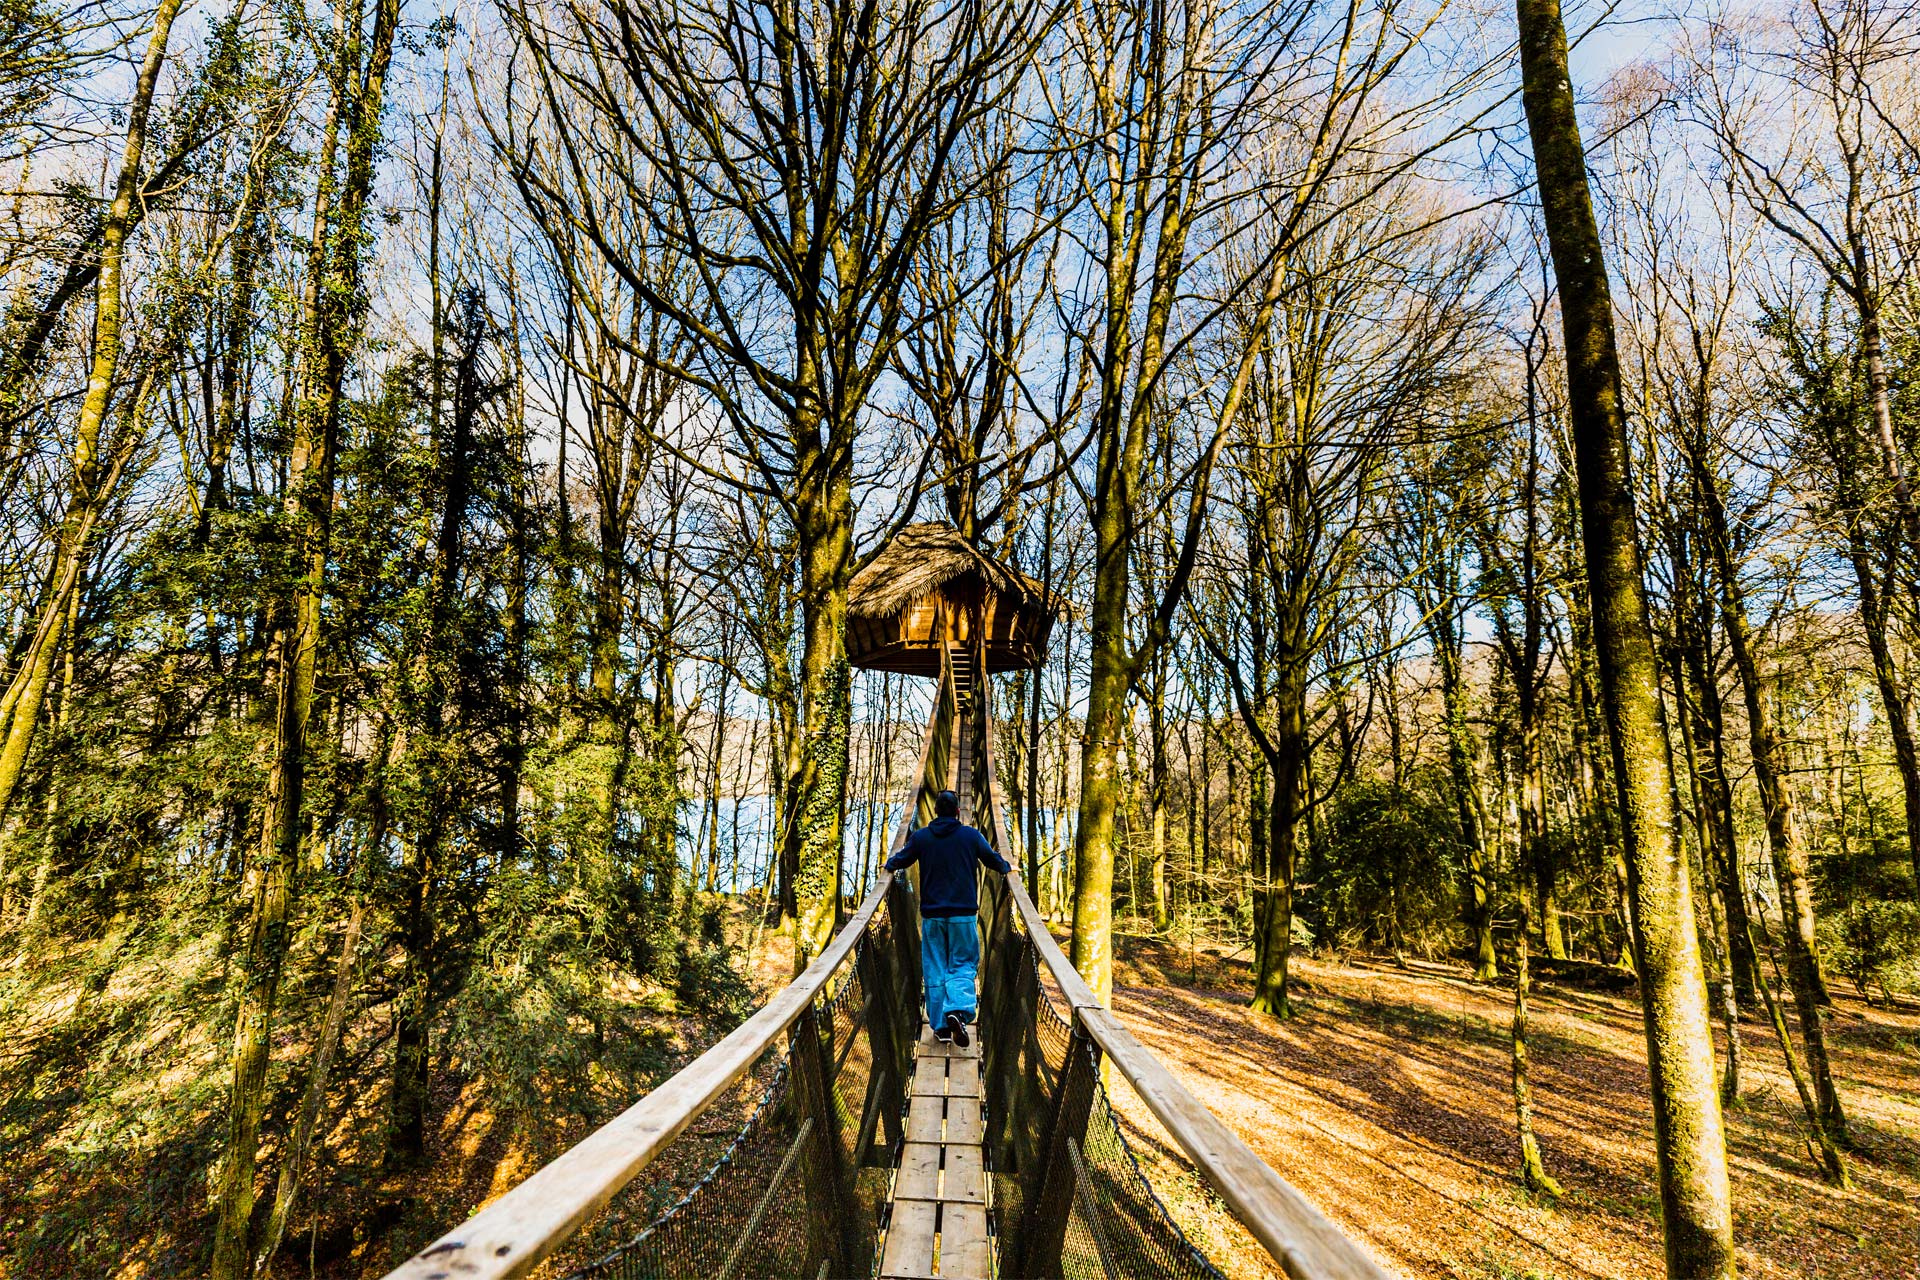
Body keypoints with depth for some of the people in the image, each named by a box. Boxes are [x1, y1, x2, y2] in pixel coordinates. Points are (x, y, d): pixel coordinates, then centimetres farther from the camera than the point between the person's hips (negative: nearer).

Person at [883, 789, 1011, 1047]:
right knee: (963, 965, 6)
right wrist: (1006, 868, 35)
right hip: (963, 913, -1)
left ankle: (941, 1026, 11)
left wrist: (889, 864, 38)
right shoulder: (972, 836, 0)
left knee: (934, 970, 10)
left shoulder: (920, 837, 1)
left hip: (931, 915, 1)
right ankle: (958, 1010, -18)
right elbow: (993, 860, 13)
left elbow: (901, 860, 15)